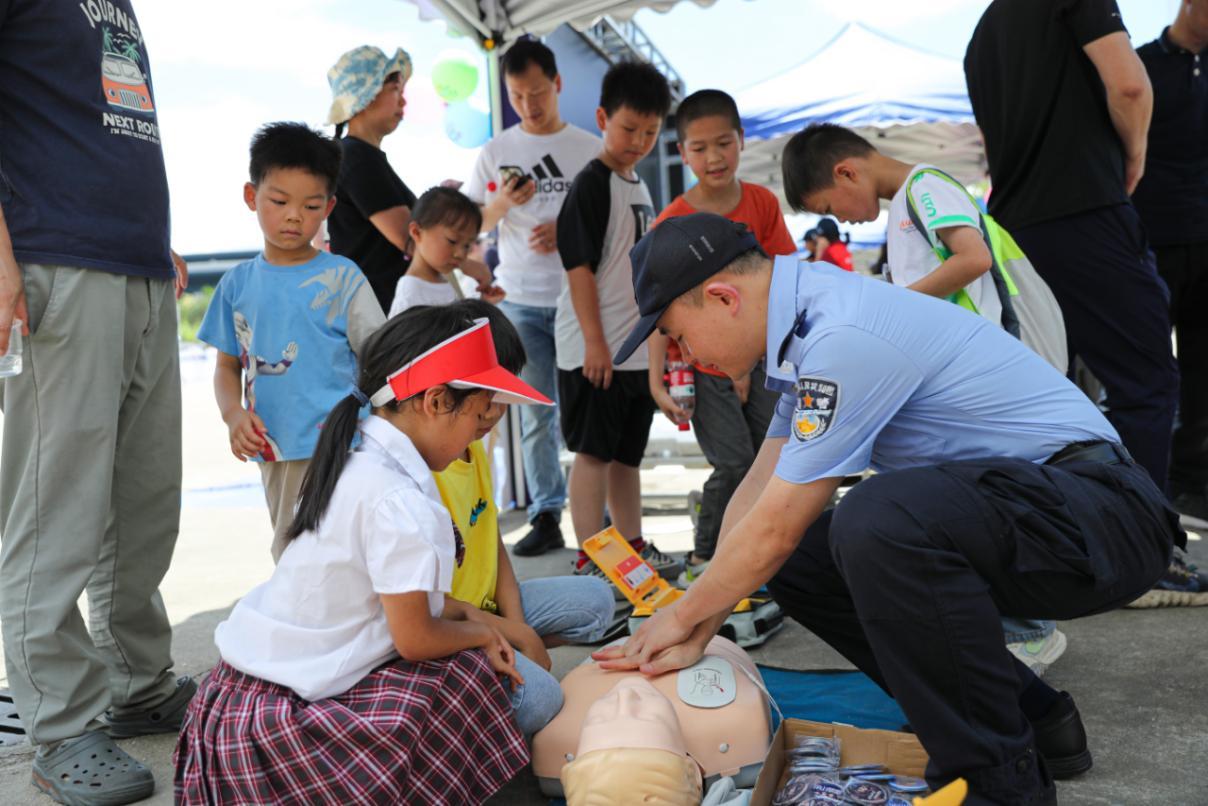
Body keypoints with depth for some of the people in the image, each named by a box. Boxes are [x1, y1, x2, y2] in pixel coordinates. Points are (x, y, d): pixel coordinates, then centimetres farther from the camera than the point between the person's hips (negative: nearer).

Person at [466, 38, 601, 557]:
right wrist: (501, 204, -12)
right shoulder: (496, 152, 7)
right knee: (536, 415, 6)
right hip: (519, 300, 2)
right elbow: (472, 224, 8)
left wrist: (568, 232, -12)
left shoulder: (589, 148, 4)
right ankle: (546, 516, 13)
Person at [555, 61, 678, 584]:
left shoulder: (639, 187, 16)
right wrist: (595, 342, -19)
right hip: (596, 349, -8)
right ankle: (589, 558, 4)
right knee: (593, 452, -3)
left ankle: (632, 547, 24)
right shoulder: (592, 184, -10)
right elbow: (579, 266, -15)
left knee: (628, 453, 15)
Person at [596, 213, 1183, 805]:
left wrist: (681, 616, -2)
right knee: (795, 565, 7)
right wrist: (696, 634, 5)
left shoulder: (843, 336, -24)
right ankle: (1029, 717, 13)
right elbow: (758, 491, 8)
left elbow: (775, 527, -18)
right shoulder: (809, 322, 7)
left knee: (877, 520, -35)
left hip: (1100, 513, -10)